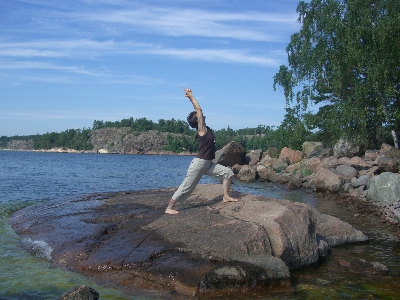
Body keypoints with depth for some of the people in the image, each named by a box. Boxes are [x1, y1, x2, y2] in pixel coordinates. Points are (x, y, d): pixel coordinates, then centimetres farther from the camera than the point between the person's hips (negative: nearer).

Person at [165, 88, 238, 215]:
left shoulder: (205, 129, 11)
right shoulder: (201, 129, -11)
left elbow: (198, 110, 14)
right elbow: (199, 109, -13)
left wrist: (191, 98, 12)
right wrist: (191, 96, -6)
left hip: (208, 164, 9)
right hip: (199, 163, -9)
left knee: (228, 172, 6)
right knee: (187, 186, -6)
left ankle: (226, 196, 11)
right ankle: (169, 208, -1)